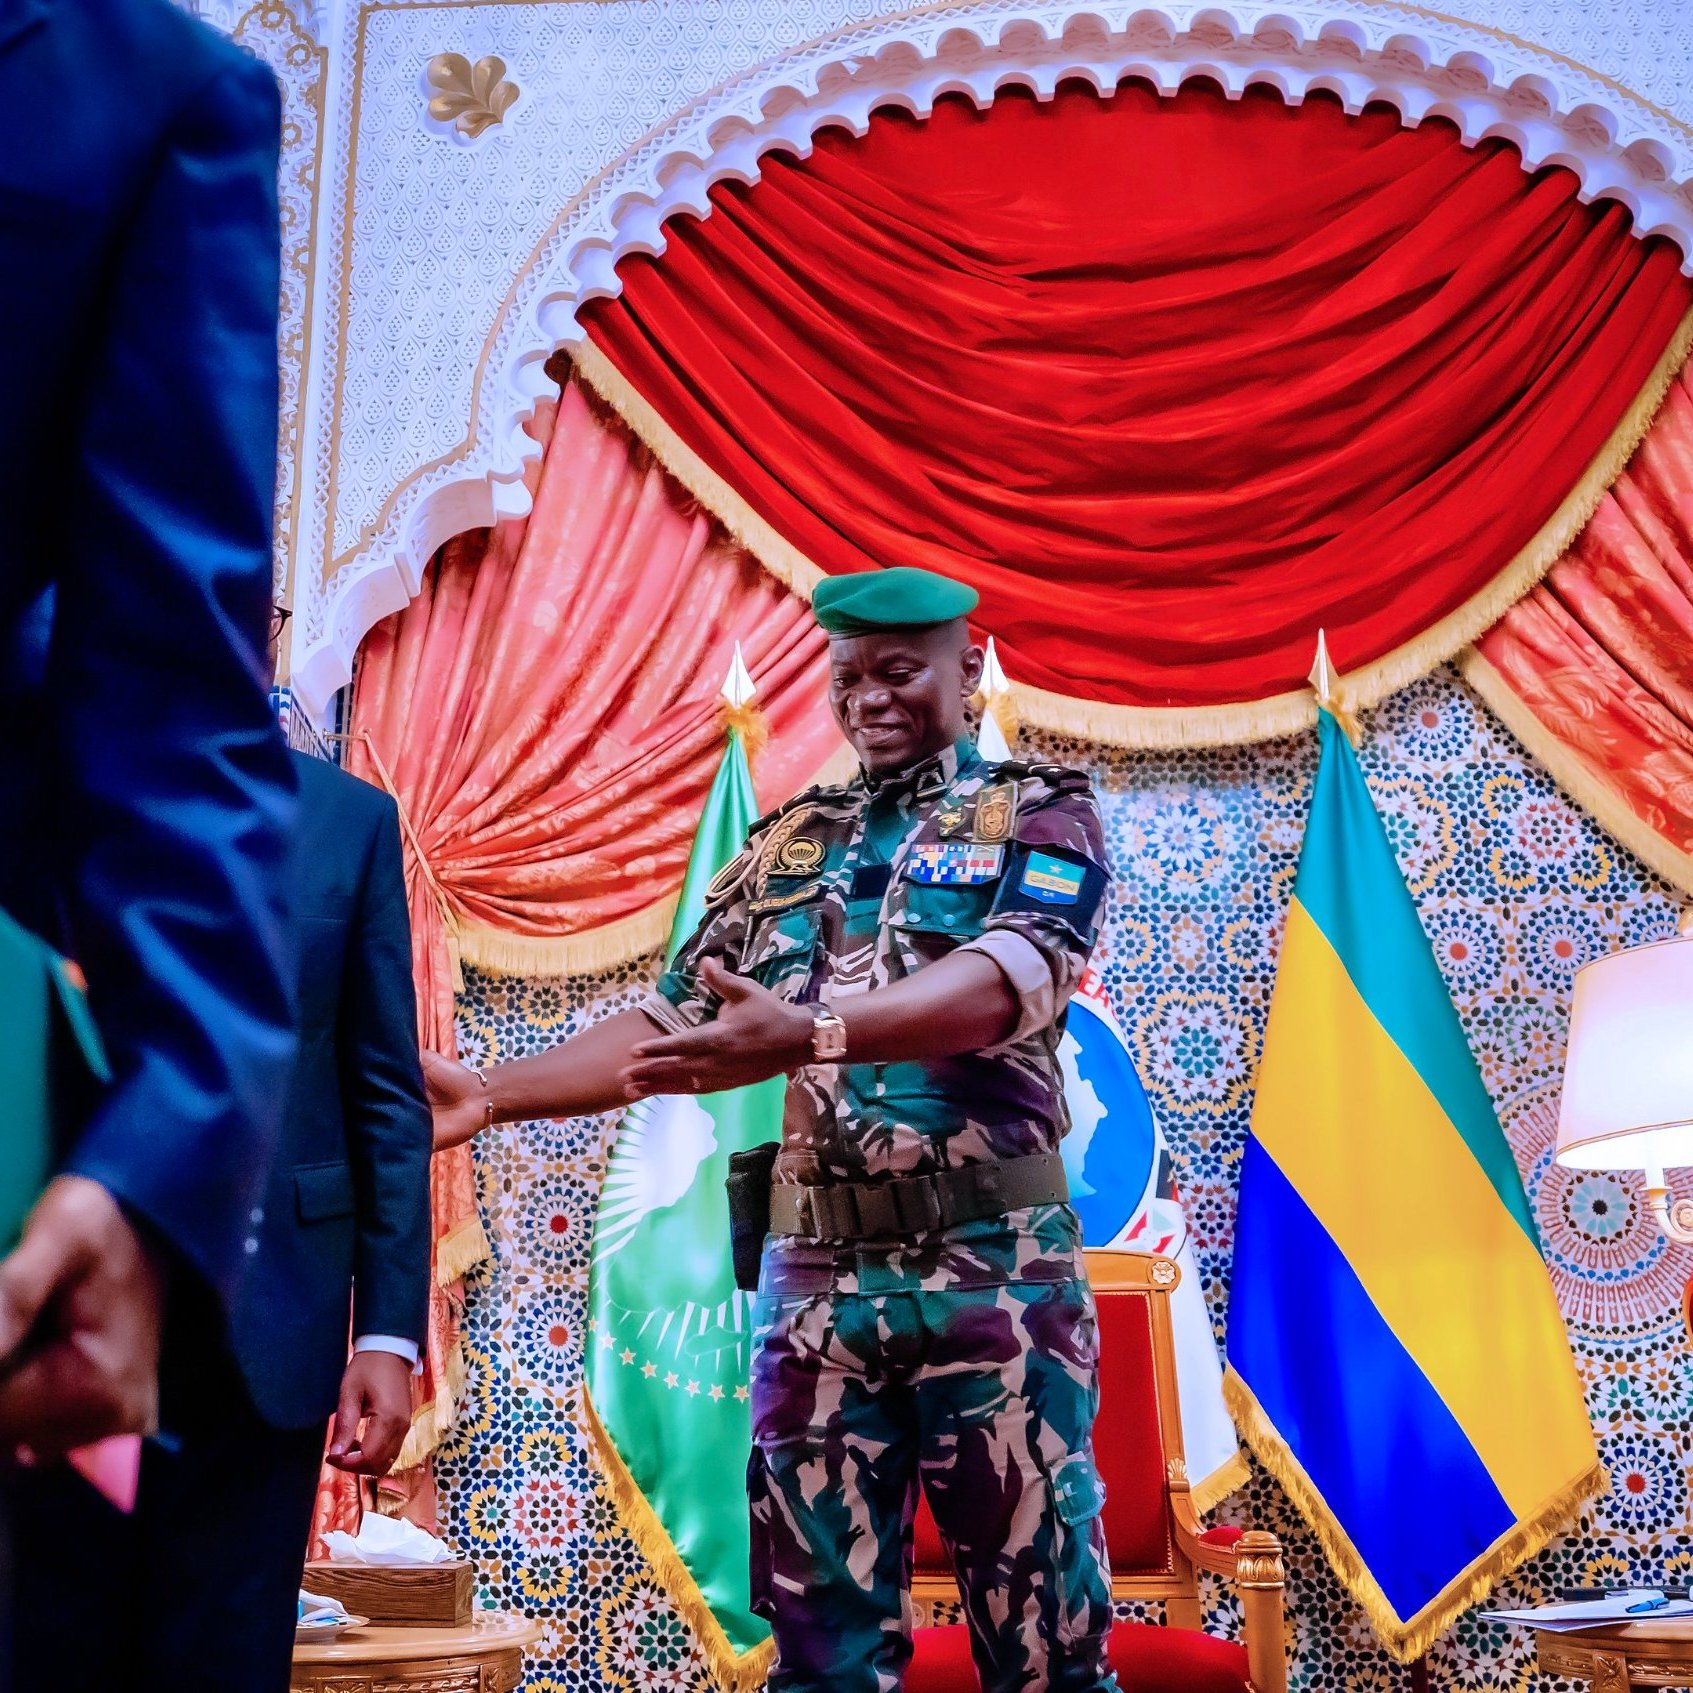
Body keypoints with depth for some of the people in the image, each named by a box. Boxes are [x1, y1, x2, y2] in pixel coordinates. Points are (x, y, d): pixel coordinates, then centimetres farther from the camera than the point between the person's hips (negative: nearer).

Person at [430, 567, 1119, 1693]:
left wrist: (810, 1032, -33)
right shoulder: (786, 845, 16)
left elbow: (1009, 978, -17)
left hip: (997, 1271, -3)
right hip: (817, 1278, 4)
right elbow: (673, 1020, 14)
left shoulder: (1041, 810, 2)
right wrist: (491, 1094, 1)